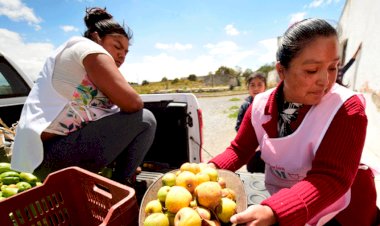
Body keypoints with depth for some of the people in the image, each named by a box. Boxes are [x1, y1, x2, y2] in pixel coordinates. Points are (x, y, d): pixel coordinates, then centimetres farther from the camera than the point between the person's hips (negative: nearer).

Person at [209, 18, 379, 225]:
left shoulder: (347, 108, -22)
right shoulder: (260, 105, -13)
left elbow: (331, 179, -28)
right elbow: (239, 149, -6)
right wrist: (212, 169, -24)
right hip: (281, 200, 3)